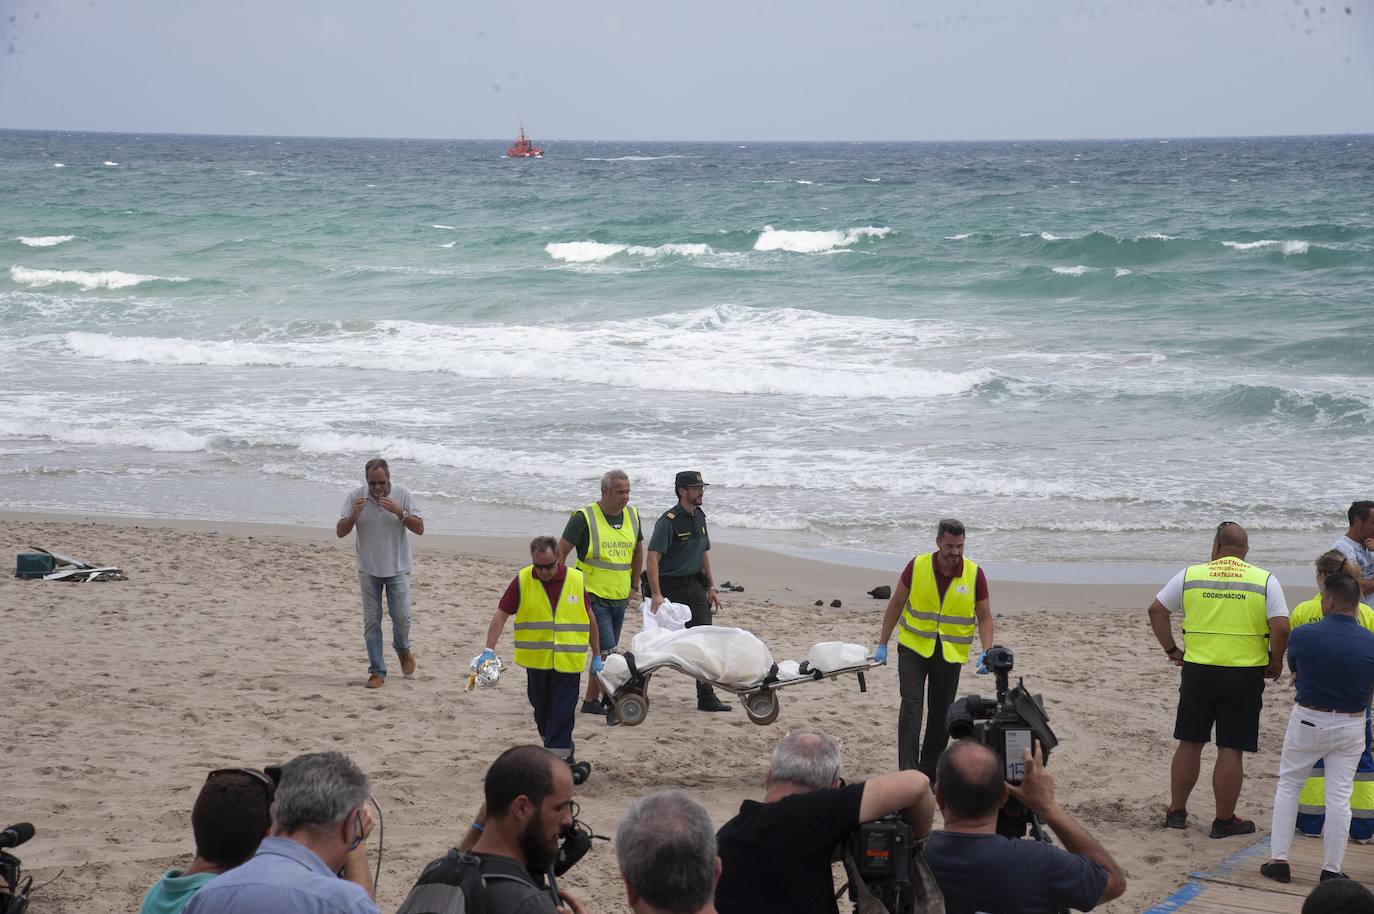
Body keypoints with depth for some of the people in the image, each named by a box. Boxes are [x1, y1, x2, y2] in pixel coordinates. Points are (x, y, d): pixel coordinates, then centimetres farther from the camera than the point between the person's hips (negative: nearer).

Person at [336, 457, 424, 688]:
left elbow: (419, 529, -11)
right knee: (371, 621, 0)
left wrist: (399, 512, -26)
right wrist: (354, 515, -26)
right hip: (369, 570, 1)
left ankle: (403, 649, 29)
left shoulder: (403, 495, -8)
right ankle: (377, 671, 8)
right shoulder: (355, 497, -7)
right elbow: (340, 532, -7)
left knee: (402, 617, -4)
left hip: (397, 568, -1)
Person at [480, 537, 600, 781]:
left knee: (562, 714, -7)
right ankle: (563, 754, 30)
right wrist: (489, 650, -14)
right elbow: (501, 614, -4)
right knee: (542, 712, 13)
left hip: (568, 661, -2)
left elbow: (590, 619, 9)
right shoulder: (522, 581, -4)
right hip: (536, 661, 2)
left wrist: (596, 656, 11)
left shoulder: (576, 580, -1)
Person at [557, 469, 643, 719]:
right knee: (607, 652, -12)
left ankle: (591, 701, 19)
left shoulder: (632, 515, 7)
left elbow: (638, 551, 23)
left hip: (619, 598, 6)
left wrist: (634, 586, 20)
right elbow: (560, 553, -7)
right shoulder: (584, 517, -11)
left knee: (603, 653, 11)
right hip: (592, 597, -6)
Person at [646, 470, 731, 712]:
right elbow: (653, 556, -21)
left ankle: (706, 696, -1)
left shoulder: (699, 517, 11)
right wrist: (656, 594, -27)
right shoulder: (669, 521, -14)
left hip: (694, 585, 7)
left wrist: (711, 587, 15)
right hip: (670, 586, -7)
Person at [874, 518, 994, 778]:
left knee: (941, 712, 9)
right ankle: (907, 772, -19)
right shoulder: (917, 566, -9)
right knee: (911, 704, -15)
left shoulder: (974, 574, -7)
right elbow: (896, 605, 2)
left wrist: (986, 652, -15)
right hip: (913, 647, -1)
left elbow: (984, 617, 0)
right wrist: (882, 644, 1)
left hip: (950, 654, 2)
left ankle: (929, 770, 23)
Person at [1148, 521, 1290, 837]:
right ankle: (1225, 820, 10)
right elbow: (1281, 627, -12)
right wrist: (1275, 662, 3)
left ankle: (1176, 812, 21)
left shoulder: (1190, 575, 2)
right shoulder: (1265, 580, -3)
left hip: (1198, 671, 2)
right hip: (1245, 675, -2)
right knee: (1231, 750, 4)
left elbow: (1156, 610, 4)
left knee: (1190, 743, 13)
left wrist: (1171, 649, 11)